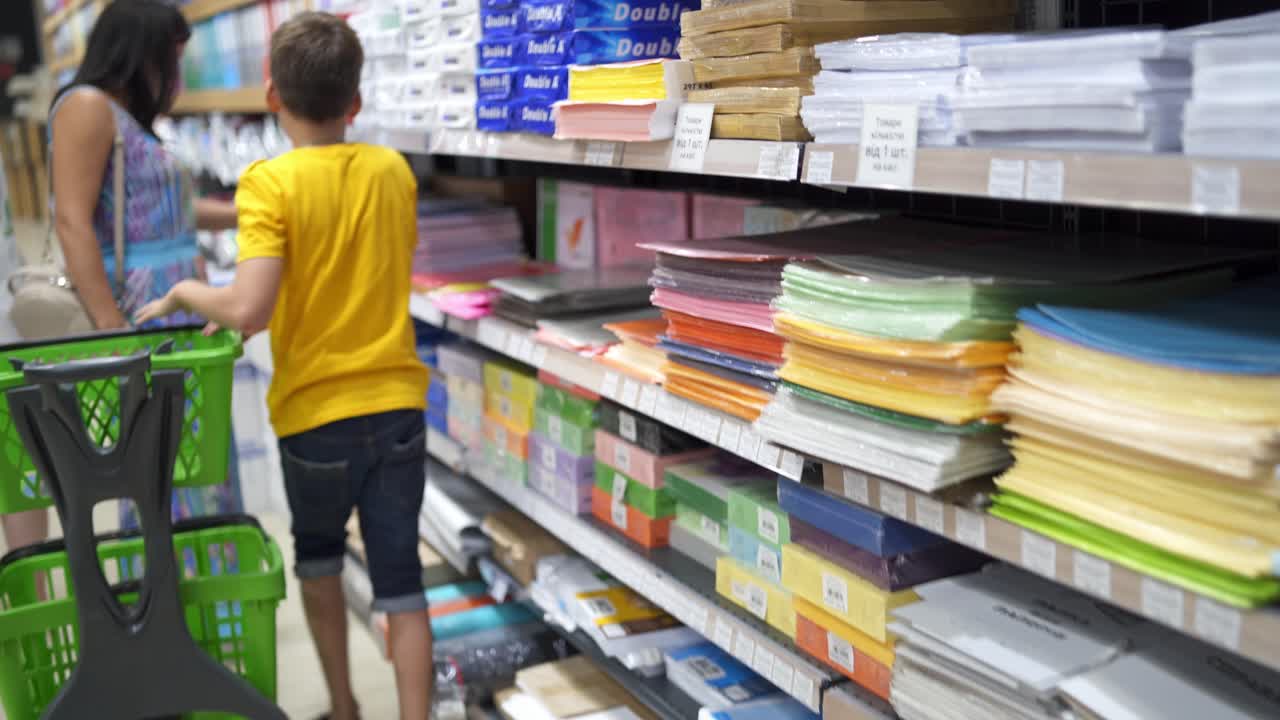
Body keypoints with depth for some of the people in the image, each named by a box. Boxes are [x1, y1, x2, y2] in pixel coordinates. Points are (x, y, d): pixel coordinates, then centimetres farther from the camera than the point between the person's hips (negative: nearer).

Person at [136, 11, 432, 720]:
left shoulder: (271, 183, -14)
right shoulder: (394, 170, 0)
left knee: (318, 553, 23)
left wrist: (182, 293, -5)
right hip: (398, 402, 2)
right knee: (400, 579, 8)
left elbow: (248, 310, -24)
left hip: (316, 410, -2)